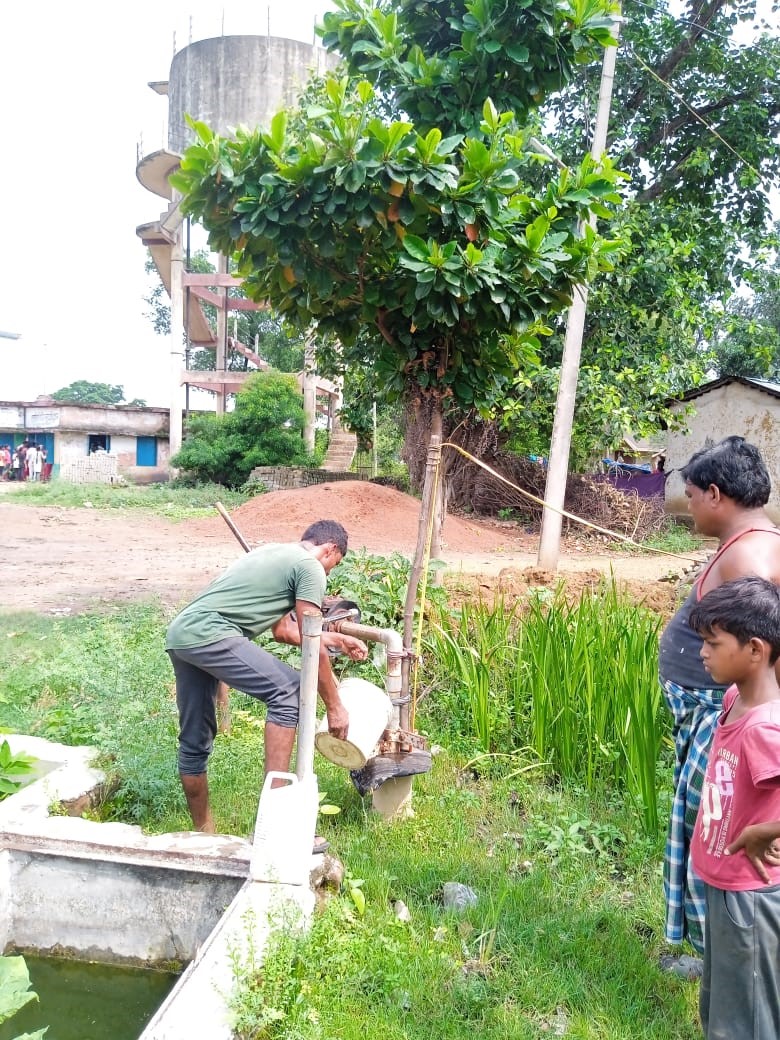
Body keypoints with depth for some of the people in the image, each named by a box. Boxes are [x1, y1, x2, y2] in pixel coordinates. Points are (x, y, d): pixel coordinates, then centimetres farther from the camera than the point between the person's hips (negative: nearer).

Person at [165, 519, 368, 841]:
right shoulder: (310, 567, 0)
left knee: (195, 742, 17)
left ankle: (203, 832, 29)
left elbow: (283, 630, 33)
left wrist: (336, 639, 40)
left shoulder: (273, 553, 27)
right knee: (289, 691, -8)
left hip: (178, 633, 10)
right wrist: (334, 706, 5)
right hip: (208, 635, -10)